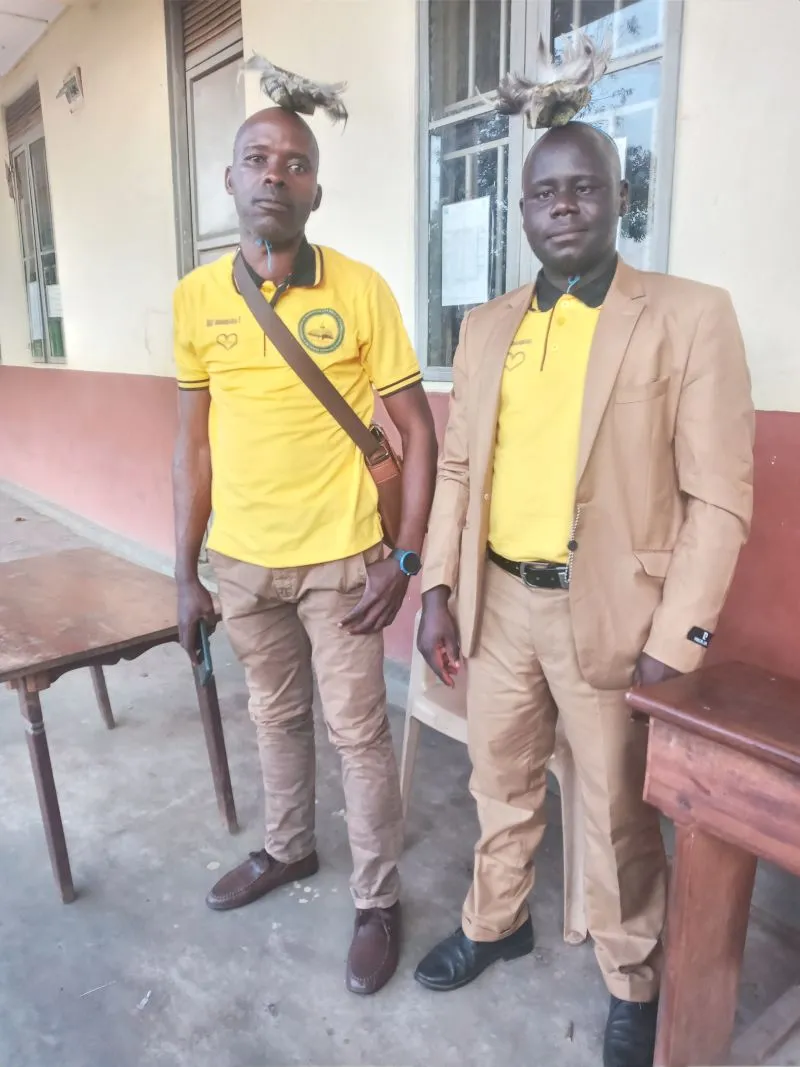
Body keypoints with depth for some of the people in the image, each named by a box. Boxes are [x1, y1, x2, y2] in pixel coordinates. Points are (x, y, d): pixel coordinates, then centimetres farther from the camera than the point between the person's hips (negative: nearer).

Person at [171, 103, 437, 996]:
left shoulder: (359, 290, -8)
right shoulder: (196, 298, 1)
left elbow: (418, 430, -5)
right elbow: (194, 445, 5)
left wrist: (405, 559, -12)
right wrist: (185, 573, 5)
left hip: (340, 560, -3)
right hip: (241, 562, 4)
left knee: (358, 733, 8)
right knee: (274, 715, 21)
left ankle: (377, 900, 30)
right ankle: (288, 849, 46)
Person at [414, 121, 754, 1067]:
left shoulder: (691, 316, -7)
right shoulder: (486, 326, 7)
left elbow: (718, 499, -9)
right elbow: (458, 467, 9)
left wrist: (674, 641, -13)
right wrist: (437, 589, 3)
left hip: (610, 611, -4)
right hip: (498, 601, 4)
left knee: (618, 813, 14)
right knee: (500, 782, 21)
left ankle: (632, 981, 40)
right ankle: (496, 921, 48)